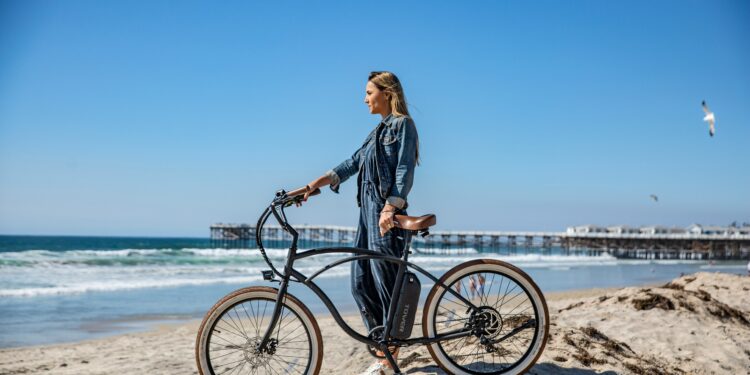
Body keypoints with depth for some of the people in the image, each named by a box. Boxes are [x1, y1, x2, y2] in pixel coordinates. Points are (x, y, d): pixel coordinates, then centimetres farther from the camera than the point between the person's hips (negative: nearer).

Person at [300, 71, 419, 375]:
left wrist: (391, 207, -25)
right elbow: (351, 164, 16)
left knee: (387, 285, -5)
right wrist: (313, 185, 7)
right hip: (368, 213, 9)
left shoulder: (403, 124, -2)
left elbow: (404, 171, -13)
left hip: (387, 216, -9)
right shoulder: (378, 132, 23)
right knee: (360, 283, 7)